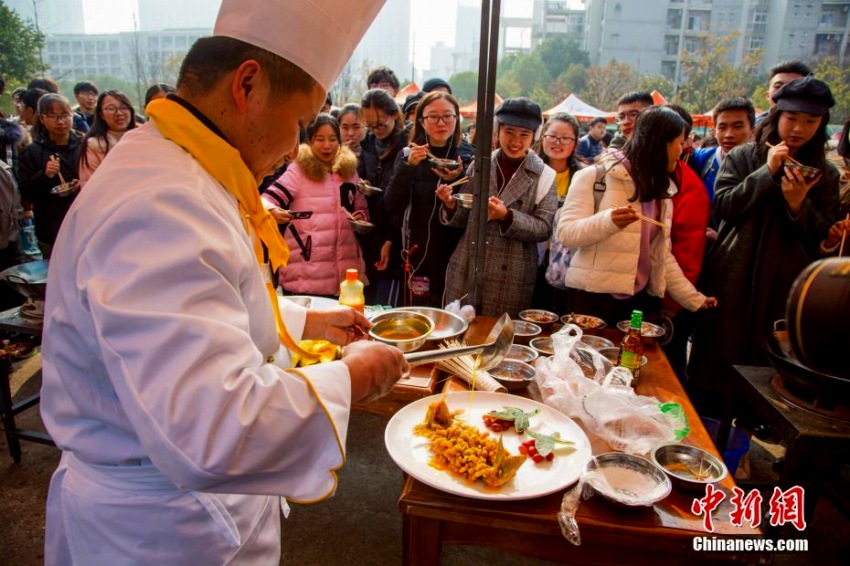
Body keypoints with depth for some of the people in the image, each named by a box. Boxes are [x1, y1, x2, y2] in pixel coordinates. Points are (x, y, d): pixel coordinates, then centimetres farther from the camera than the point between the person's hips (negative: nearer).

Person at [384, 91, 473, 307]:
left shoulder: (468, 156, 1)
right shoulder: (408, 155, 2)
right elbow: (392, 207, -6)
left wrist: (458, 180, -16)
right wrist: (408, 166, -18)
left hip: (458, 255, 0)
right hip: (420, 255, 0)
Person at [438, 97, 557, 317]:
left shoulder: (544, 175, -2)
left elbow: (544, 228, -8)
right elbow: (463, 219, 8)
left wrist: (507, 216, -22)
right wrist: (451, 204, -12)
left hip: (510, 280, -2)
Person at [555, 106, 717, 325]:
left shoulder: (662, 189, 14)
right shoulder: (596, 176, -6)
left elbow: (662, 254, 17)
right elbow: (565, 232, -15)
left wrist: (693, 299, 13)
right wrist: (608, 221, -31)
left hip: (640, 299, 6)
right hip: (594, 297, -6)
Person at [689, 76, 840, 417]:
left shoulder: (825, 174, 9)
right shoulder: (742, 157, 4)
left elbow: (825, 238, 4)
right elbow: (722, 205, -9)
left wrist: (799, 203, -13)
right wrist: (768, 171, -14)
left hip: (784, 286, 2)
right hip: (732, 280, -1)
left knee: (765, 369, 6)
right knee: (717, 357, 5)